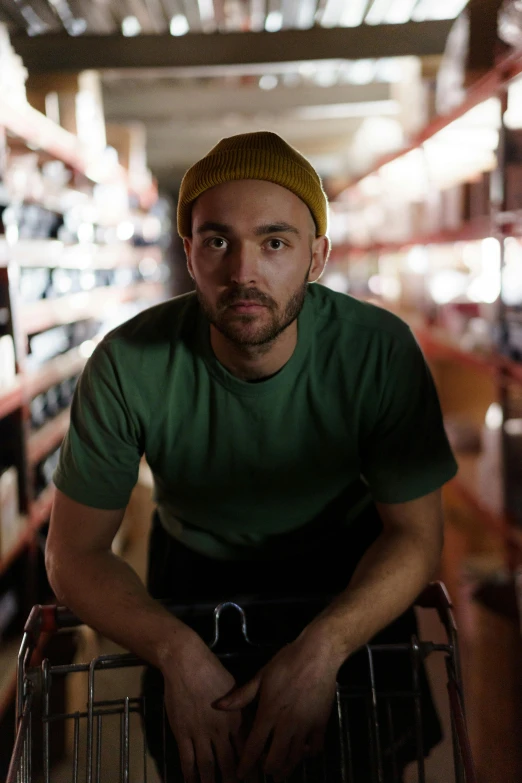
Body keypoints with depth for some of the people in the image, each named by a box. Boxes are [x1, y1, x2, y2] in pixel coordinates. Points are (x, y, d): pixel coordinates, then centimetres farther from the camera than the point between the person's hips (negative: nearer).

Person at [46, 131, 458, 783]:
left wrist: (322, 648, -35)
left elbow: (415, 534, -18)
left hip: (347, 566, 1)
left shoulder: (381, 351, -26)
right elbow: (74, 553, -18)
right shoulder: (128, 366, -27)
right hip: (195, 567, 0)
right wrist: (178, 653, -34)